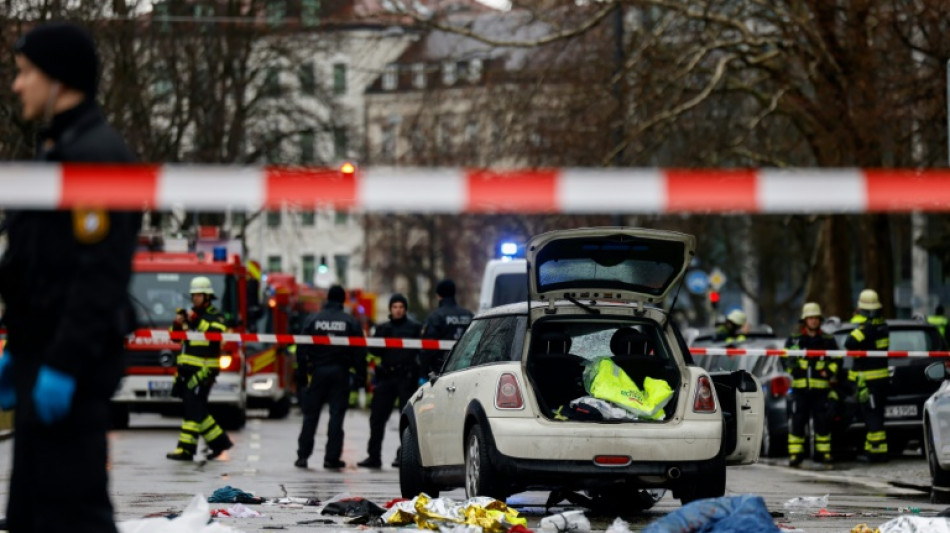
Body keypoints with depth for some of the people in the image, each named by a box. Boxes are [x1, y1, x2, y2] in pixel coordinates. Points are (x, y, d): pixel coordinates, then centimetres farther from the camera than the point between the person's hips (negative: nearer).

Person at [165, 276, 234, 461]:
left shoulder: (216, 317, -2)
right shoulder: (191, 315, 19)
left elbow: (216, 333, -21)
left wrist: (197, 321, -24)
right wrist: (178, 324, -2)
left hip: (203, 371, -8)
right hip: (187, 369, 8)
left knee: (193, 409, -12)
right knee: (197, 410, 9)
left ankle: (186, 449, -13)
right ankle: (219, 441, 19)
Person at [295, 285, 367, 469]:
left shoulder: (312, 320, 1)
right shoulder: (351, 322, 0)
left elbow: (302, 348, -1)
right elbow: (359, 351, -2)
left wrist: (302, 371, 6)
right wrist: (361, 375, 3)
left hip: (317, 371, 1)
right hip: (340, 371, -1)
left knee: (311, 414, 7)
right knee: (337, 414, 1)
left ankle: (303, 456, 7)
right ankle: (332, 457, -1)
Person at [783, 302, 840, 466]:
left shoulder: (828, 340, 12)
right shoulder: (794, 340, 11)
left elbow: (836, 360, 10)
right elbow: (784, 359, 8)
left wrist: (829, 371, -8)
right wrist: (792, 365, -14)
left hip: (821, 388, 1)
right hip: (800, 387, -1)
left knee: (822, 421, 1)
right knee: (797, 421, -5)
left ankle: (823, 452, 10)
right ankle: (795, 454, -1)